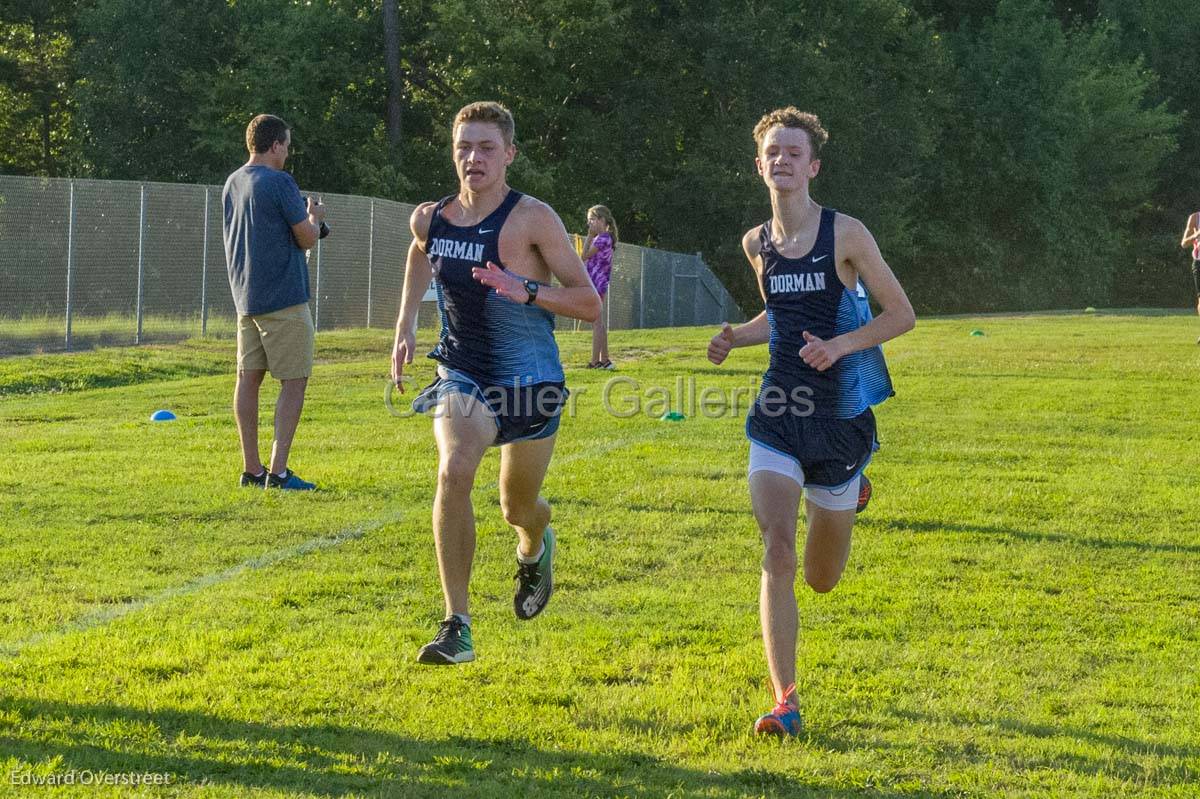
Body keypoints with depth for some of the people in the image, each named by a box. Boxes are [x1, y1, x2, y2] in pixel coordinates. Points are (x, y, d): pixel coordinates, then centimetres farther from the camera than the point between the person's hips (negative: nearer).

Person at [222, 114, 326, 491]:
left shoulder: (232, 183, 12)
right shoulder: (279, 182, -13)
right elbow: (307, 238, -10)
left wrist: (300, 215, 23)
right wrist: (314, 217, 10)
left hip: (246, 298, 8)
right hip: (283, 299, -8)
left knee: (248, 378, 8)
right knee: (294, 381, -3)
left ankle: (251, 469, 10)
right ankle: (278, 471, -9)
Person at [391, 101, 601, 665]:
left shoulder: (533, 219, -15)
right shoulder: (429, 219, -1)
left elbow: (589, 304, -14)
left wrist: (526, 290, -29)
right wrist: (405, 328, 15)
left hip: (529, 377, -2)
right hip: (461, 370, 2)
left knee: (518, 507, 12)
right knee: (454, 470, -26)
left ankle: (534, 548, 54)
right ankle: (456, 627, -24)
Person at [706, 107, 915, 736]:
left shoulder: (845, 234, -8)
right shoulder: (757, 243, 5)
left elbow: (902, 314, -4)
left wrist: (841, 344, -20)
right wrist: (735, 339, 4)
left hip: (839, 417, -2)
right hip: (778, 415, 2)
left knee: (821, 579, 11)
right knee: (776, 551, -18)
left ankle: (850, 491, 47)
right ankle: (785, 703, -16)